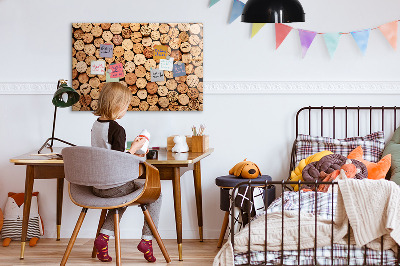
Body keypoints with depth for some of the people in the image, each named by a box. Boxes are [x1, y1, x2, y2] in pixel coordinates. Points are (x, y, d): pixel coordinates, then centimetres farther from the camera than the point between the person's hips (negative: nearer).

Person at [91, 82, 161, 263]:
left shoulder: (96, 125, 6)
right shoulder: (117, 129, -19)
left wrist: (130, 155, 19)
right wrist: (134, 148, -8)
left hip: (97, 186, 8)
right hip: (114, 186, -8)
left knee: (123, 195, 35)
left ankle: (104, 236, 18)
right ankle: (147, 239, 9)